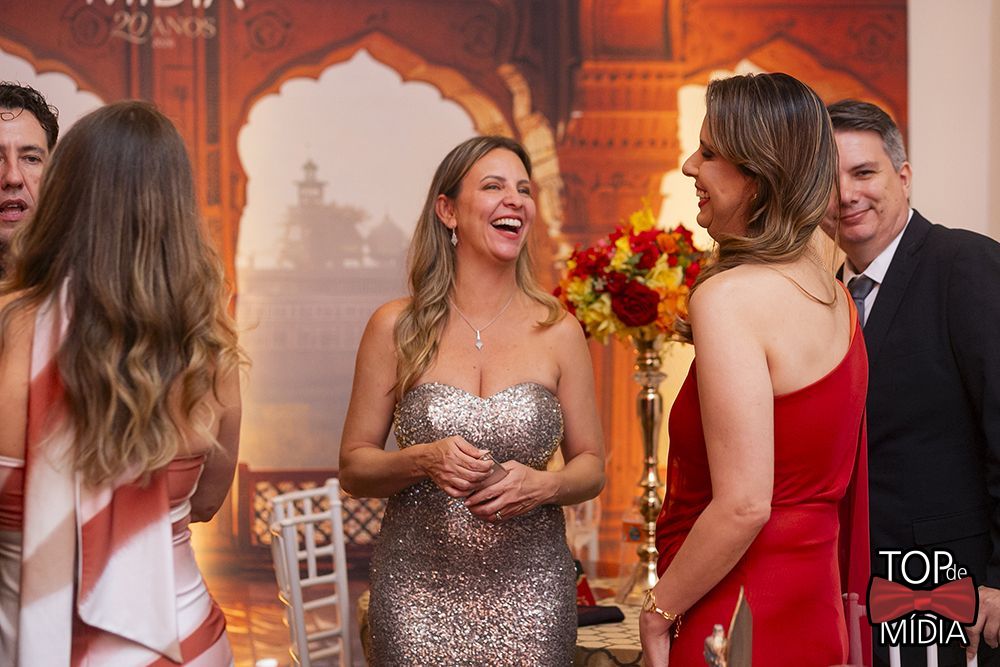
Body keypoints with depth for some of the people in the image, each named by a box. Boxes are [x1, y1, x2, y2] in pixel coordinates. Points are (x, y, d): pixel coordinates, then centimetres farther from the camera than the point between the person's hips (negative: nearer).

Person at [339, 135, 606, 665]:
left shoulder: (557, 332, 2)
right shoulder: (396, 328, 0)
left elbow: (591, 467, 9)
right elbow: (353, 468, 4)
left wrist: (544, 486, -12)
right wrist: (421, 460, -15)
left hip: (528, 595, 1)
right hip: (419, 589, -1)